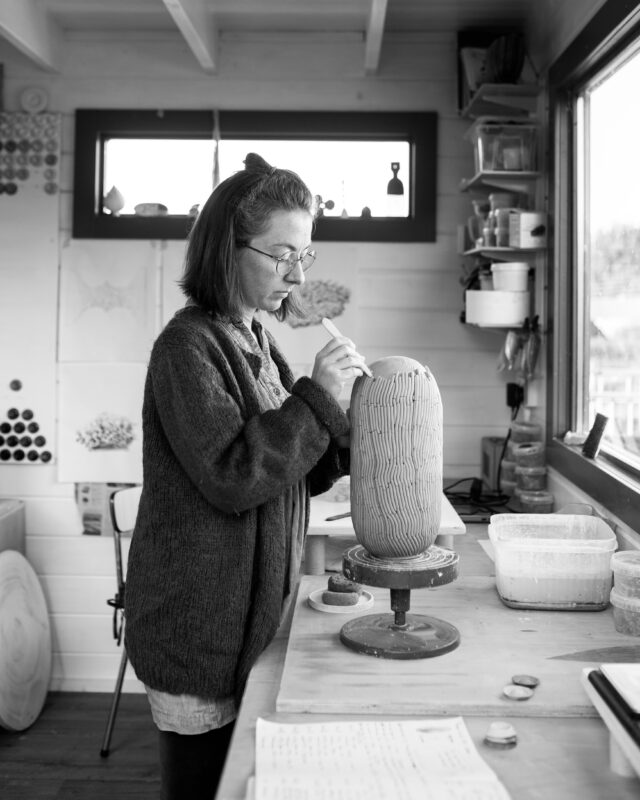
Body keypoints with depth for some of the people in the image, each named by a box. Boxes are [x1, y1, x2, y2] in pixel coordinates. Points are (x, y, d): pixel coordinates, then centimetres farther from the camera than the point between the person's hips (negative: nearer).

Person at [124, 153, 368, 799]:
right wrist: (317, 397, -20)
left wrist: (346, 432, -4)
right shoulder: (187, 346, -15)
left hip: (248, 618, 8)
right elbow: (233, 478, -22)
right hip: (198, 631, -8)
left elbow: (293, 473, 13)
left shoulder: (257, 342, 11)